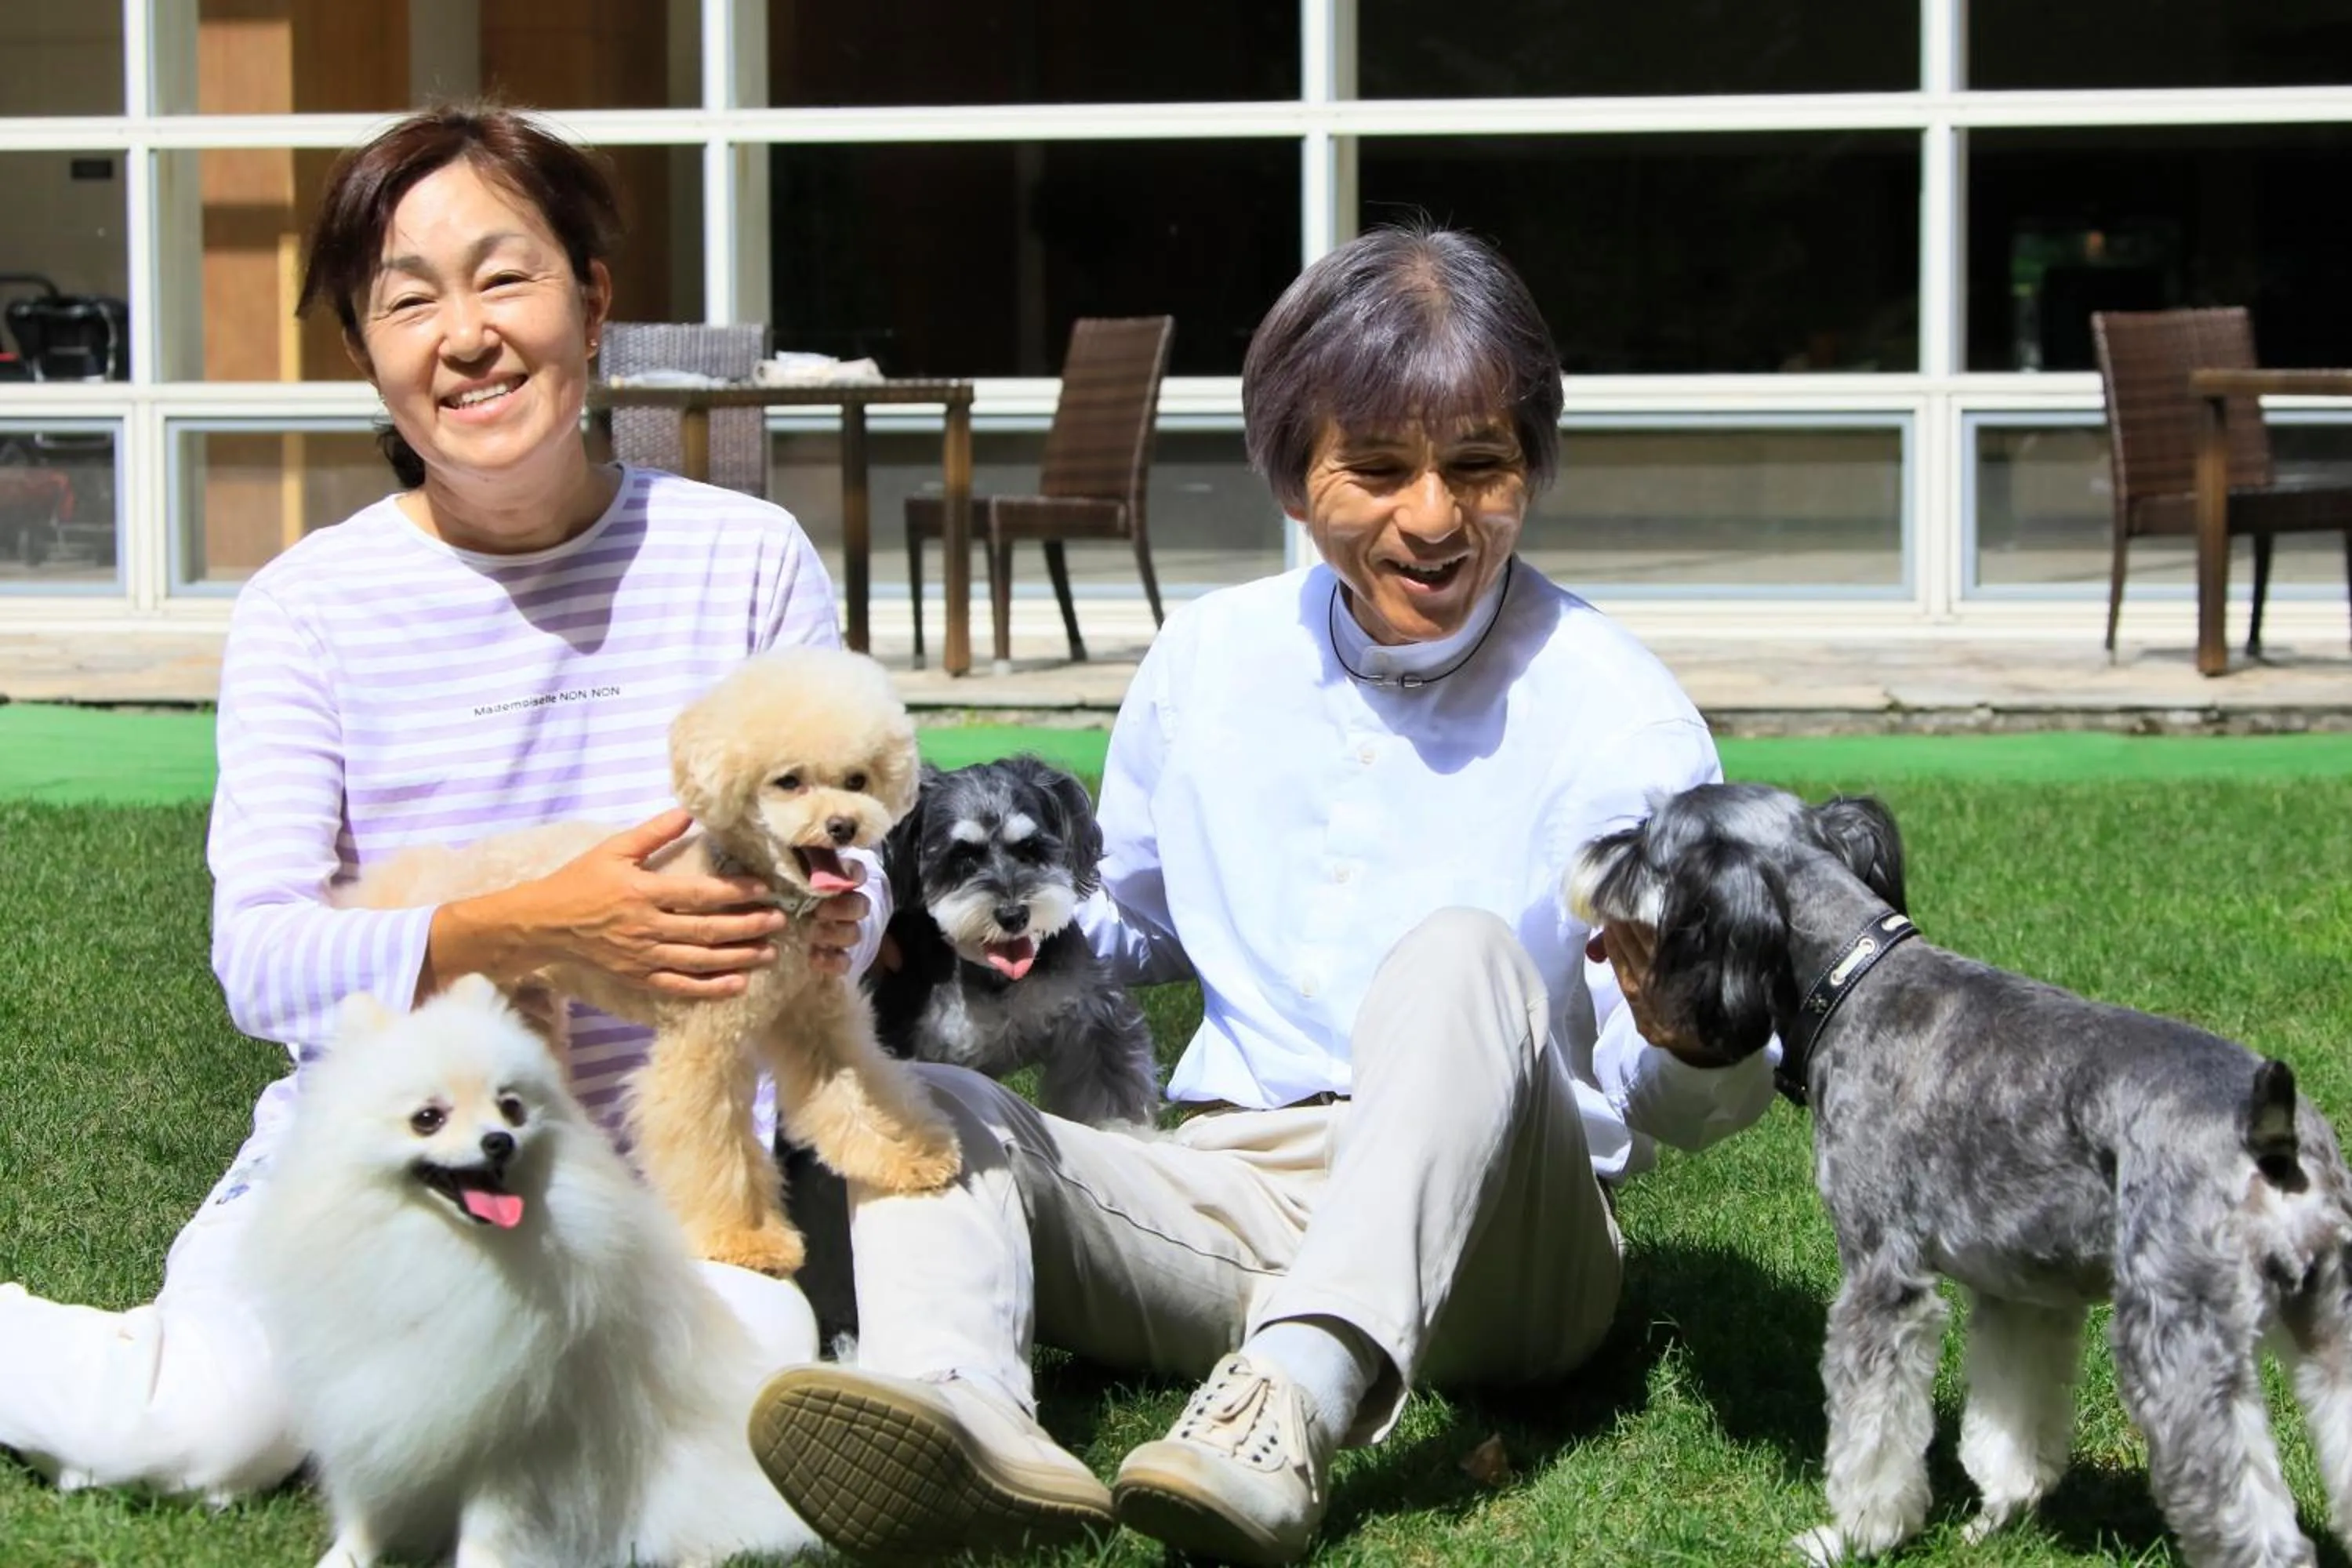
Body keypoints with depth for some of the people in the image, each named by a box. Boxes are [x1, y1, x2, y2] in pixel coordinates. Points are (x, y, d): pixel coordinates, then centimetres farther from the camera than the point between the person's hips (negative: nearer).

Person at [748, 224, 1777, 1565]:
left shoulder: (1616, 717, -4)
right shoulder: (1209, 661, 10)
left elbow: (1695, 1109, -6)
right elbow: (1124, 927, 27)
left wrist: (1689, 1034, -31)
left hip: (1490, 1243, -4)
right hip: (1228, 1194, 4)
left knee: (1462, 950, -31)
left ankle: (1295, 1403, -53)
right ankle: (963, 1417, -51)